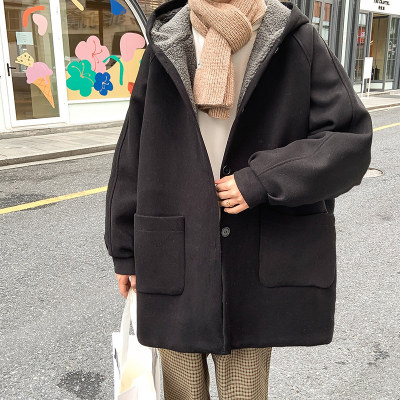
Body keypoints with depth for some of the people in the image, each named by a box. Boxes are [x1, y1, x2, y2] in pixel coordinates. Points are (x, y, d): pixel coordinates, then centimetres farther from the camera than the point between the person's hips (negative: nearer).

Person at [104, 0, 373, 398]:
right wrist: (125, 250, 8)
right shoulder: (165, 48, 3)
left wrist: (263, 180, -16)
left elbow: (352, 139, -4)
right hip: (174, 263, 2)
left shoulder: (299, 44, 0)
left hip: (256, 269, -1)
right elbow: (133, 155, 6)